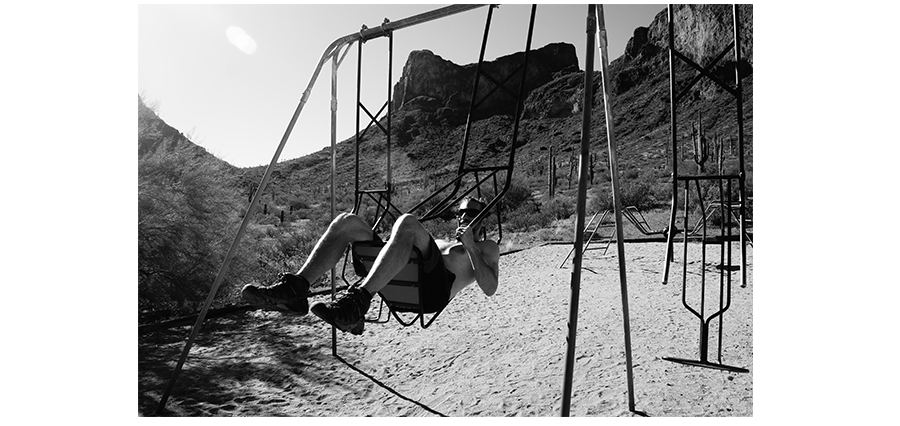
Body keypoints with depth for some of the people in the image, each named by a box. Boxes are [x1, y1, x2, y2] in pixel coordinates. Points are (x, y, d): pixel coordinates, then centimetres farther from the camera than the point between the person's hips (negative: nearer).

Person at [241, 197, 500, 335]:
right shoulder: (442, 242, 45)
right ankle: (294, 289, -26)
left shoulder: (488, 249, 27)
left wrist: (471, 247, -2)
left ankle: (357, 301, -48)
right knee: (348, 221, -9)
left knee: (408, 223, -33)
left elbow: (489, 288, 5)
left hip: (433, 290, -6)